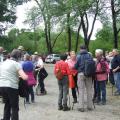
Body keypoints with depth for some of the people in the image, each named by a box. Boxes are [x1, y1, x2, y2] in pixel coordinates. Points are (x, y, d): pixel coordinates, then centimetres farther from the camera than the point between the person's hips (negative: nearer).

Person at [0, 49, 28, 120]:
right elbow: (25, 77, -18)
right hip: (12, 87, -6)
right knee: (14, 107, 7)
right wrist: (27, 76, 5)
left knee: (7, 105, 23)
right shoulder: (16, 64, -7)